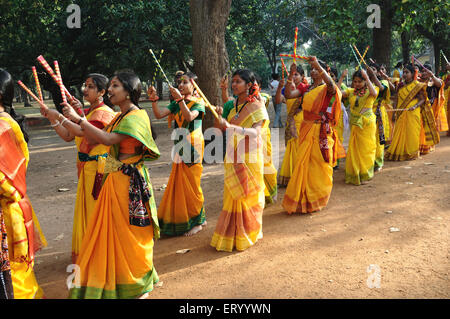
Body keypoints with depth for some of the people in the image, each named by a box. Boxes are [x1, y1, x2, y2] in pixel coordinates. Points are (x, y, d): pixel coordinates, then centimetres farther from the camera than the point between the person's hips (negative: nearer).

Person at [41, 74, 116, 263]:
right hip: (85, 168, 9)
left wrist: (60, 117, -25)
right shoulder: (86, 112, 14)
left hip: (98, 168, -9)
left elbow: (83, 132, -29)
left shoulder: (104, 112, -14)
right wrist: (52, 119, 3)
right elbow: (68, 136, 12)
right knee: (86, 208, 17)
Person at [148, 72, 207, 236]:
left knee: (191, 184, -1)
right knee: (178, 183, 10)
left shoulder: (198, 102, -4)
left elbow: (189, 117, -24)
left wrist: (180, 99, -31)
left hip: (192, 147, -6)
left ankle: (198, 221, 12)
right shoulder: (176, 103, 11)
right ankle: (180, 219, 24)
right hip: (180, 147, 6)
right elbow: (159, 114, -1)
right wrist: (153, 99, -15)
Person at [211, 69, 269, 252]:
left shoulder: (257, 107, -8)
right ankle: (232, 234, 18)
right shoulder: (232, 105, 9)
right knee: (232, 196, 7)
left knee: (247, 195, 3)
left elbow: (255, 132, -24)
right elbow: (222, 130, 8)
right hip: (232, 157, 5)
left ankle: (247, 235, 18)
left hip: (249, 158, -5)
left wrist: (229, 127, -35)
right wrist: (219, 118, -13)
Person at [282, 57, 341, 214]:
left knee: (318, 165, 2)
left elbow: (331, 84, -28)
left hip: (321, 132, -5)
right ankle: (303, 199, 19)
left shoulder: (326, 89, -4)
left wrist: (318, 65, -33)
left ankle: (317, 200, 16)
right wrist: (291, 75, -7)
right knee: (303, 164, 8)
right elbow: (289, 94, 0)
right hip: (306, 130, 5)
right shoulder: (306, 89, 12)